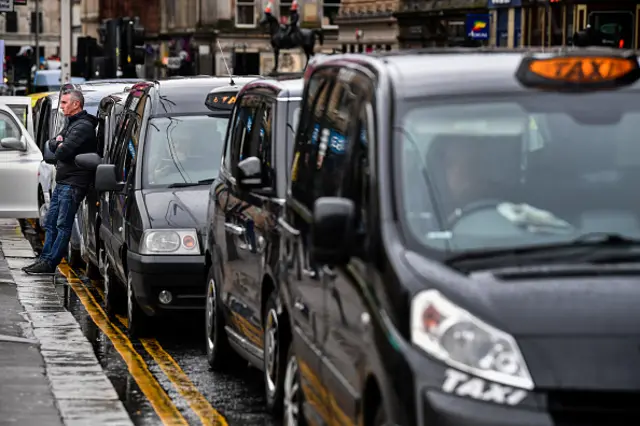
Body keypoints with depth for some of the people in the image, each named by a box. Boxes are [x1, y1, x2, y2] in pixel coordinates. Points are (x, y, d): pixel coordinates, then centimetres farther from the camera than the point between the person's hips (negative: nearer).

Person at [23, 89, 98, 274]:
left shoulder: (83, 126, -15)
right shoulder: (71, 124, 19)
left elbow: (62, 152, -24)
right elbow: (51, 145, 19)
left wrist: (59, 148, 0)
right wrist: (59, 143, -4)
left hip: (73, 183, -10)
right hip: (62, 181, 10)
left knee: (63, 225, -6)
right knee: (50, 223, 12)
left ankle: (50, 263, -6)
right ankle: (45, 259, 16)